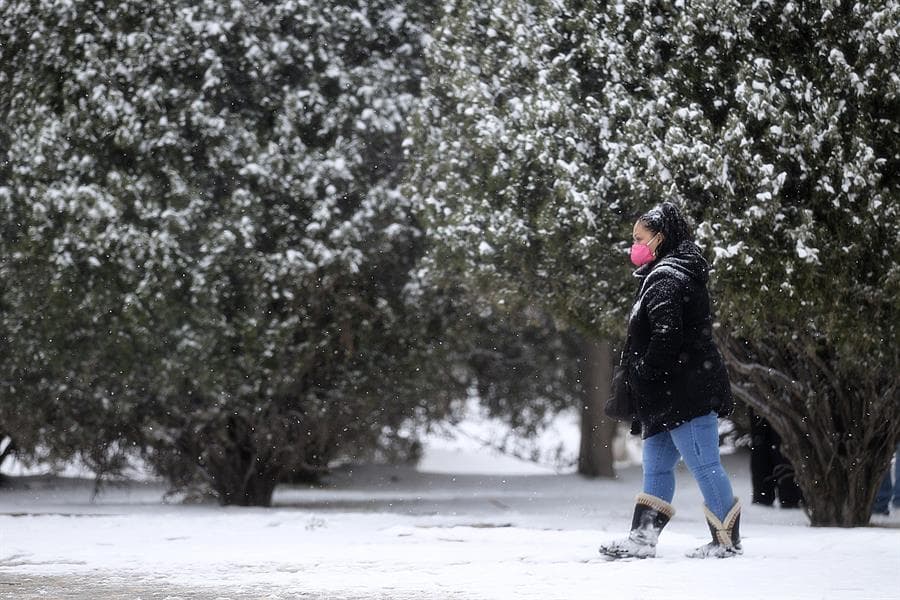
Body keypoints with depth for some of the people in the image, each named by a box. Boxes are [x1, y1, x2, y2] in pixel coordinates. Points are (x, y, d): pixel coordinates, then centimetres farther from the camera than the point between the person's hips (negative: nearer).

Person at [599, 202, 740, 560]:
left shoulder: (666, 279, -14)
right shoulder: (663, 275, 20)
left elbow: (666, 336, -25)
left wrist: (643, 377, -17)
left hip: (686, 392, -11)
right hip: (667, 397, 11)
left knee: (704, 465, -6)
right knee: (656, 467, 11)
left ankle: (728, 541, -1)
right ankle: (642, 538, 13)